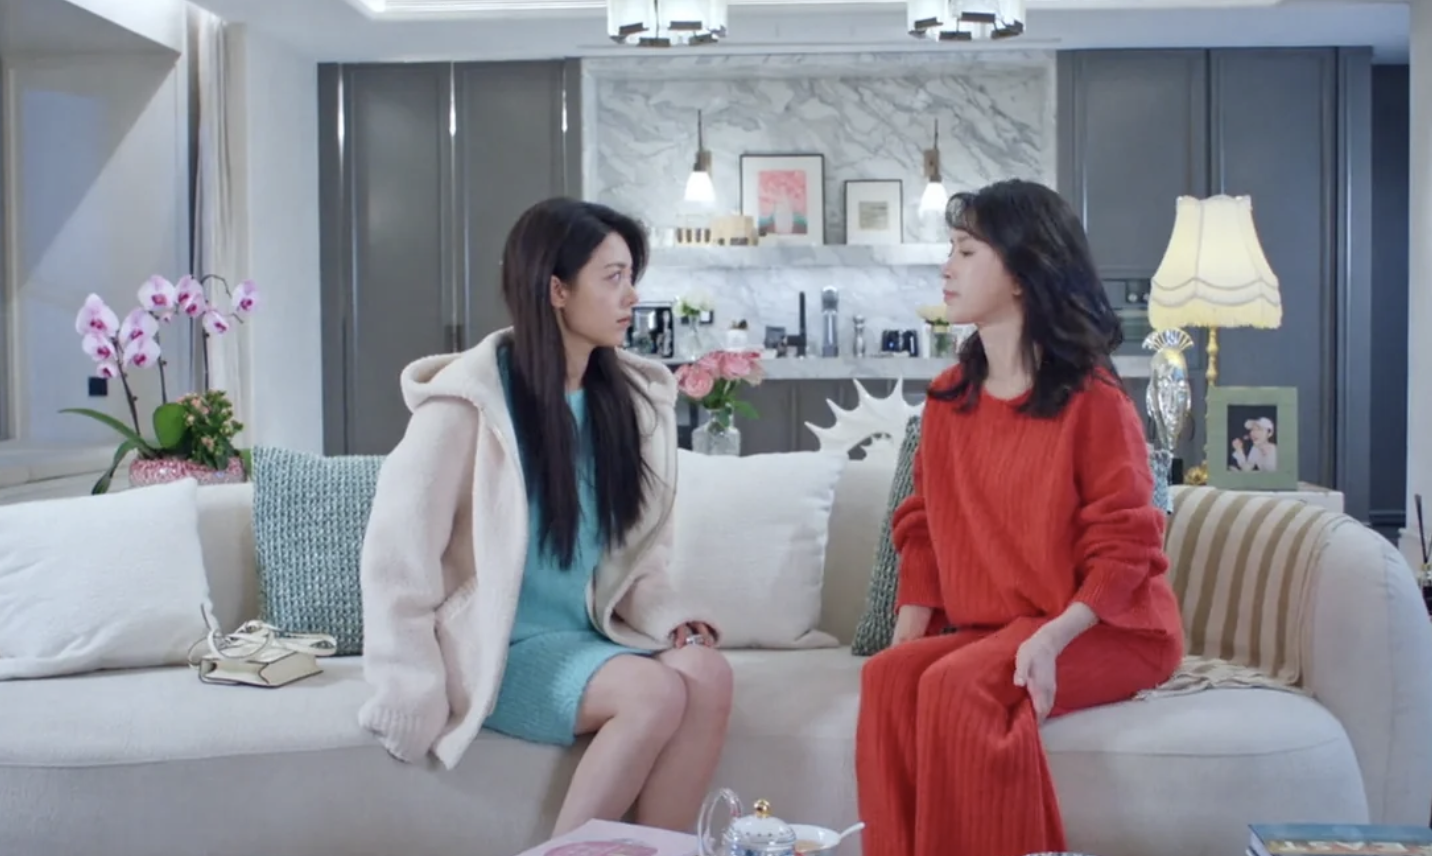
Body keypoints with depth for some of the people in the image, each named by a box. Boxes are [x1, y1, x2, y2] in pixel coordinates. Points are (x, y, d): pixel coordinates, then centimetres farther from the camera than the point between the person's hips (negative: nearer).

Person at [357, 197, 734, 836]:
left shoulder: (632, 396, 6)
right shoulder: (470, 401, -12)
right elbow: (397, 554, -11)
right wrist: (417, 703, -13)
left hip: (592, 635, 6)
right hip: (498, 649, -5)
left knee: (707, 673, -24)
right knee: (656, 692, -29)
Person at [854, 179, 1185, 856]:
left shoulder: (1092, 399, -11)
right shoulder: (947, 398, 8)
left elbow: (1124, 546, -13)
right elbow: (925, 528, 9)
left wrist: (1052, 637, -27)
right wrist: (908, 630, -5)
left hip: (1108, 630, -5)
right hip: (991, 628, 5)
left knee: (957, 686, -31)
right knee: (889, 676, -24)